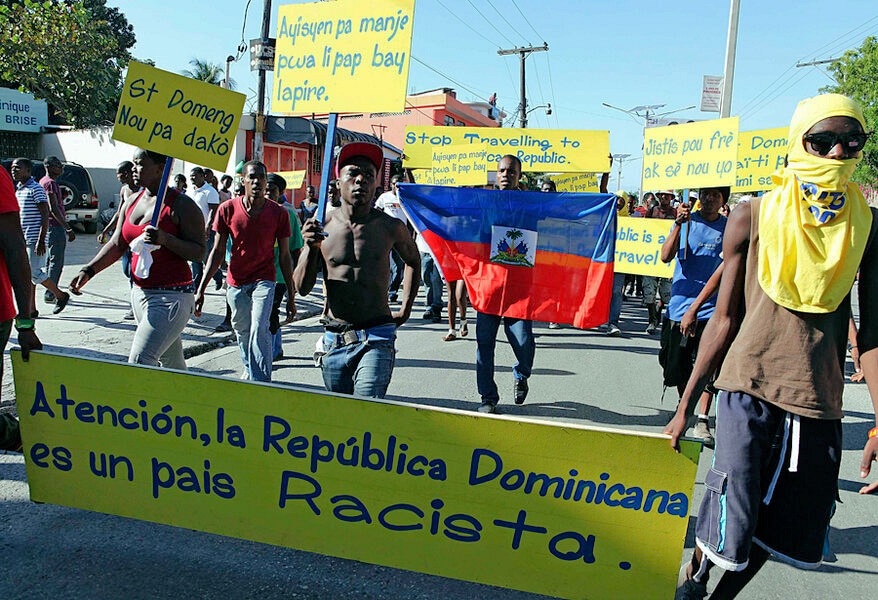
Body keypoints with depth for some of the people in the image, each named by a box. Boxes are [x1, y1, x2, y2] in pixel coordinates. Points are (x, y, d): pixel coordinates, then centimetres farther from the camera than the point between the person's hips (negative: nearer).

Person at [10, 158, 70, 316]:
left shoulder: (35, 189, -9)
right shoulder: (18, 190, 17)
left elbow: (45, 215, -14)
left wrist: (41, 240, -21)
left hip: (34, 239, -9)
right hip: (22, 240, 9)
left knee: (35, 273, -11)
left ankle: (61, 296, 8)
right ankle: (31, 310, 11)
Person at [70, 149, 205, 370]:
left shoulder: (181, 205, -10)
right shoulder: (132, 202, 13)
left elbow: (199, 251, -13)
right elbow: (117, 244, 15)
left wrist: (165, 239, -27)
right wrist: (89, 271, 3)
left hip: (171, 296, -8)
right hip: (139, 292, 8)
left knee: (139, 362, -15)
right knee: (170, 362, 17)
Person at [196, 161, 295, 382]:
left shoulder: (278, 213, -6)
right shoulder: (228, 209, -3)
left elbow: (284, 256, 0)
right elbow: (218, 251, 2)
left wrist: (291, 296, 0)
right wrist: (201, 289, -1)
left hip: (264, 281, -2)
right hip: (236, 282, 2)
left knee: (259, 330, -18)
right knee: (242, 332, 16)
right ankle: (249, 370, 42)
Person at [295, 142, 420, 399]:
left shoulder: (390, 227, -2)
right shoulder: (321, 225, -1)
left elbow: (413, 260, 19)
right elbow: (302, 288, -1)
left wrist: (405, 310, 15)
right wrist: (311, 248, -17)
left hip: (376, 339, -2)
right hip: (334, 339, 3)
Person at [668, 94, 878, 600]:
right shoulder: (753, 218, -1)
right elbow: (725, 319, 1)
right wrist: (686, 406, 0)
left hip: (819, 404, 3)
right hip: (750, 388, -3)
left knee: (780, 530, 12)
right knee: (731, 523, -4)